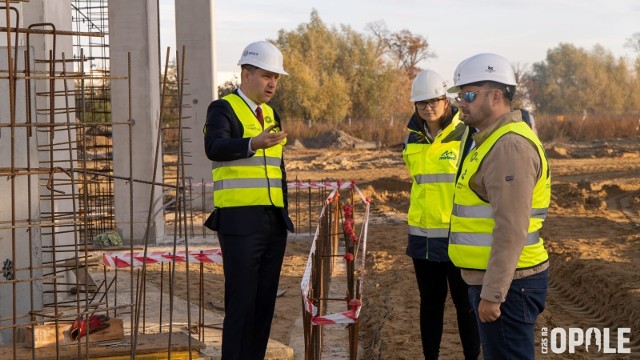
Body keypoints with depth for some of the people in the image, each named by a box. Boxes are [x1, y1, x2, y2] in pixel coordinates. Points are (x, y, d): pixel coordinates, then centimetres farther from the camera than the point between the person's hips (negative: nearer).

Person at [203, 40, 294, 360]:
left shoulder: (271, 115, 16)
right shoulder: (222, 109, -6)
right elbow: (214, 149, -27)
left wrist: (283, 215, 15)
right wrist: (254, 144, -44)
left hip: (273, 223, 7)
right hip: (239, 222, -7)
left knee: (265, 303, 8)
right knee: (241, 303, -8)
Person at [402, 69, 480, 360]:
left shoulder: (466, 135, -8)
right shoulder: (412, 140, 7)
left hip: (457, 235, -4)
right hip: (423, 235, 5)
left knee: (465, 303, 5)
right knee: (430, 302, 13)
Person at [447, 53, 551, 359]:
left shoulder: (510, 146, -18)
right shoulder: (493, 141, 15)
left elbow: (512, 230, -23)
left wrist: (492, 294, -23)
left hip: (505, 284, -10)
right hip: (494, 278, 10)